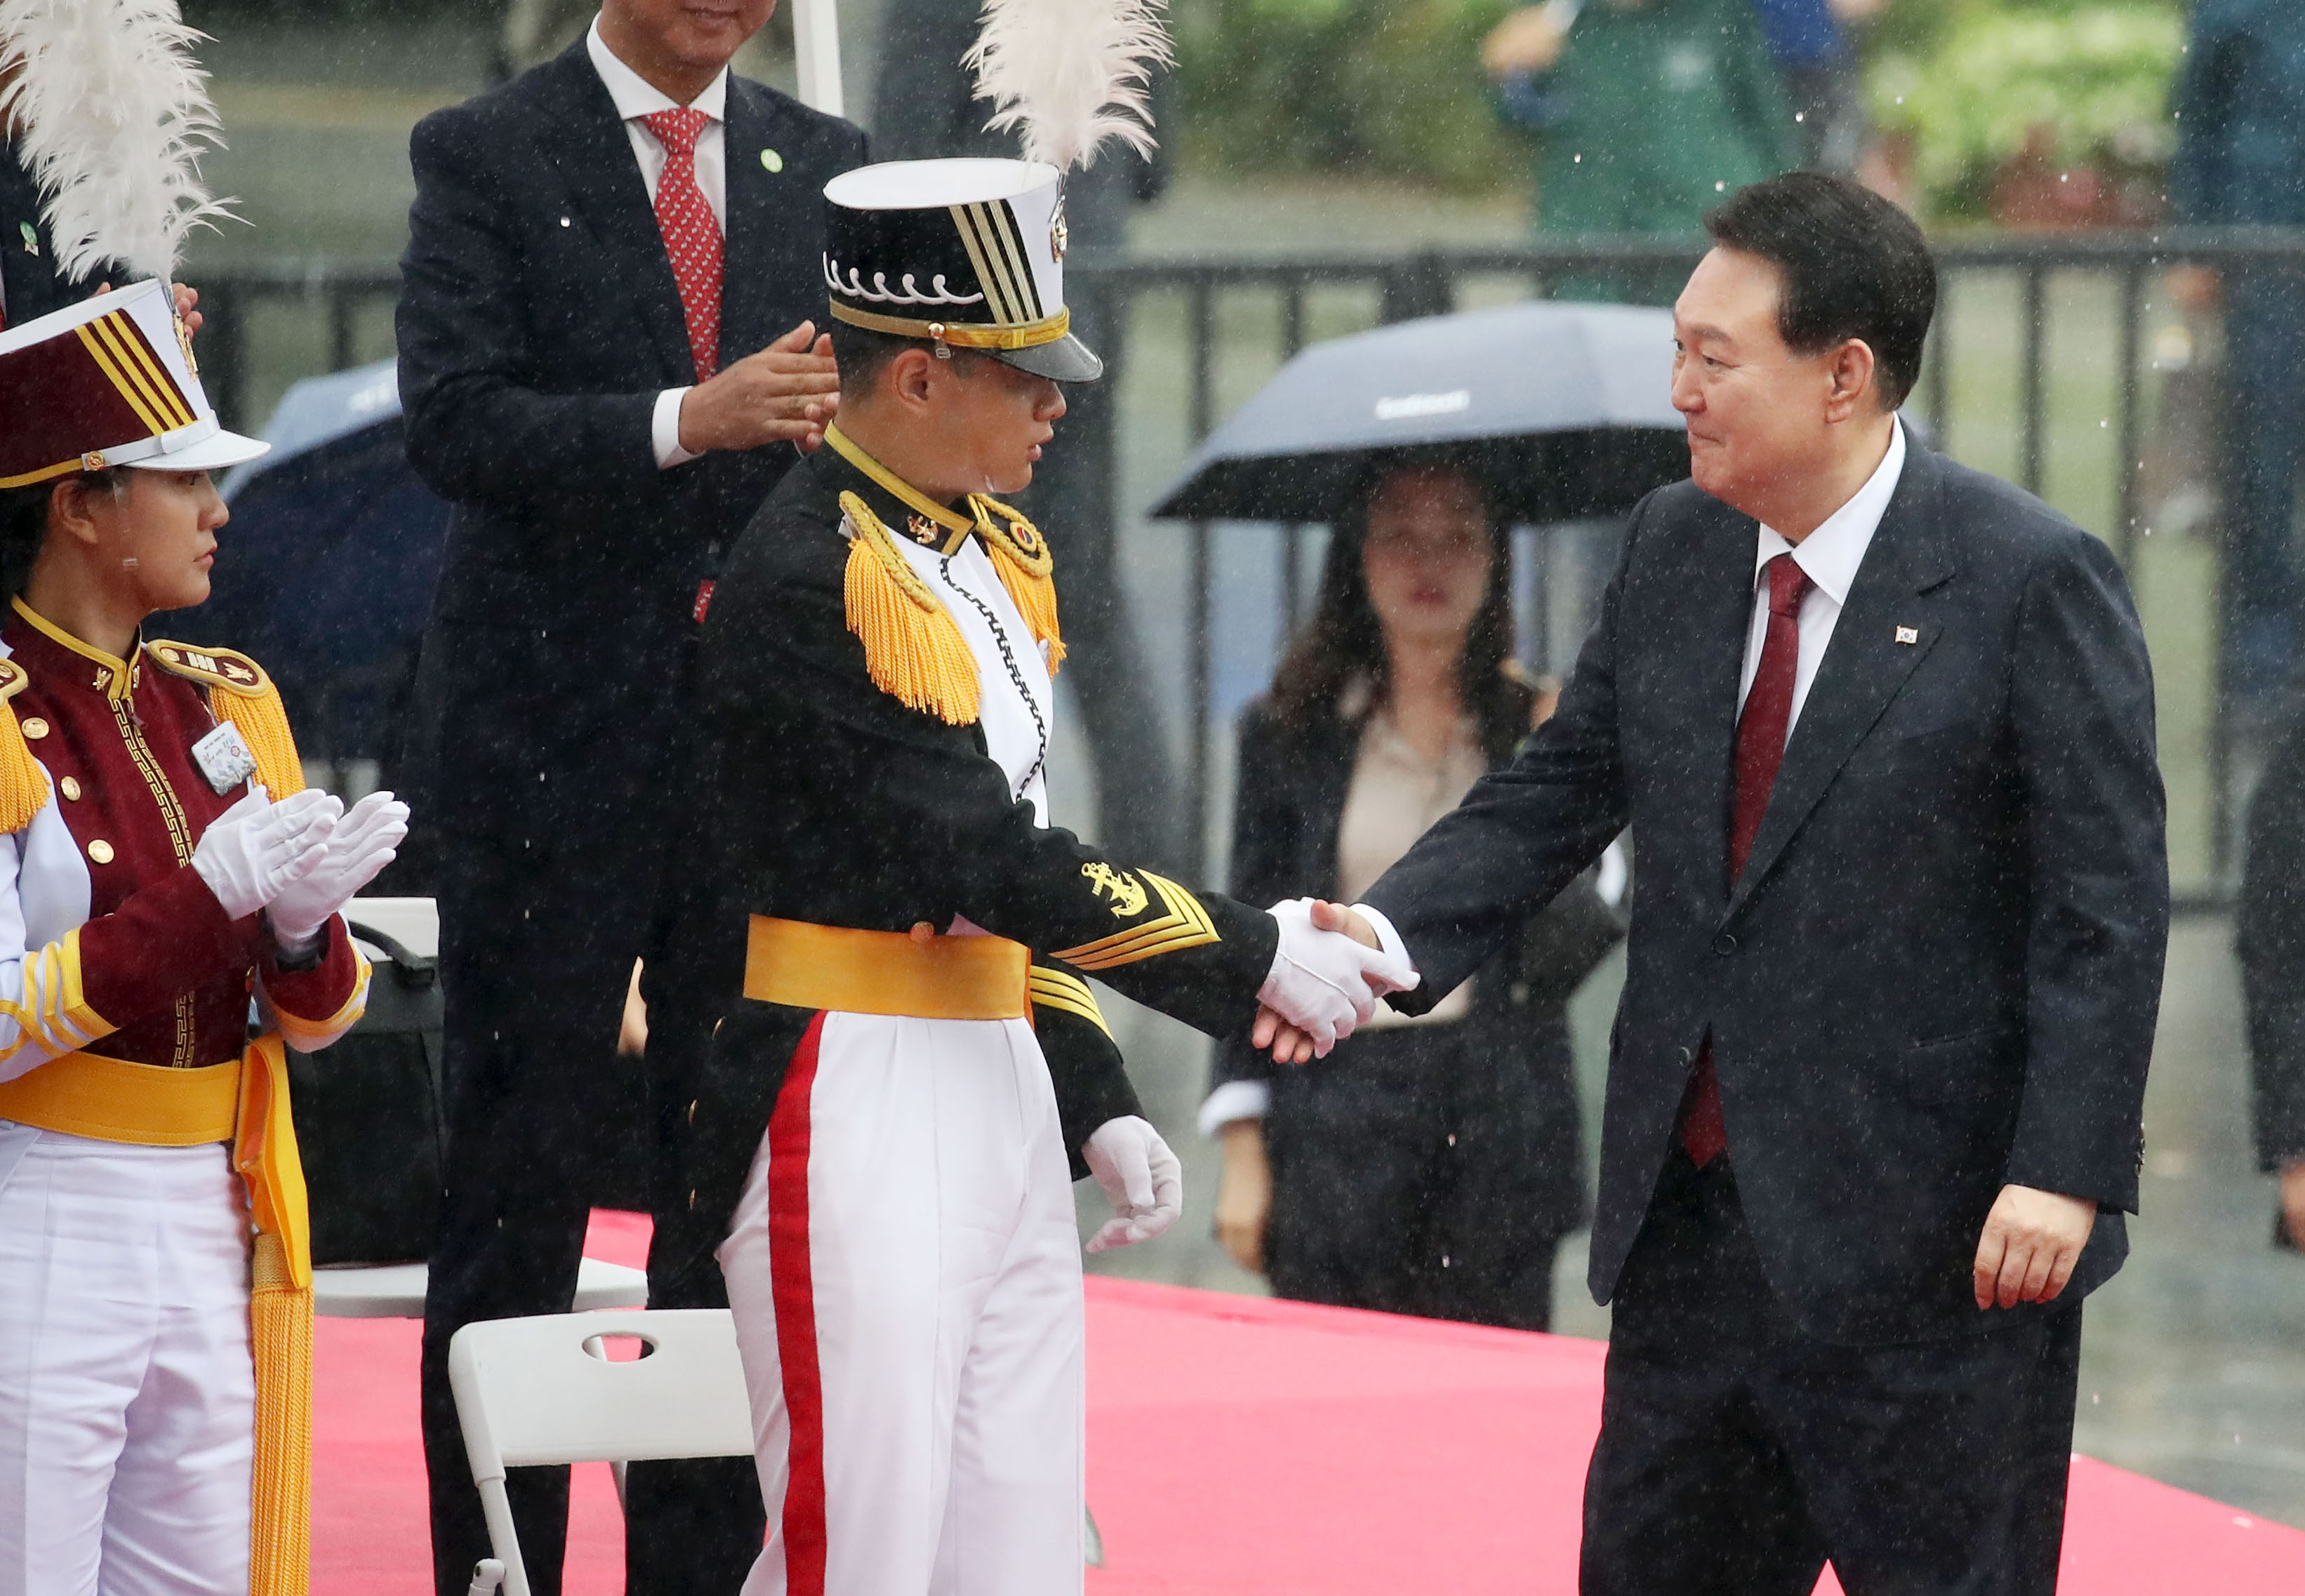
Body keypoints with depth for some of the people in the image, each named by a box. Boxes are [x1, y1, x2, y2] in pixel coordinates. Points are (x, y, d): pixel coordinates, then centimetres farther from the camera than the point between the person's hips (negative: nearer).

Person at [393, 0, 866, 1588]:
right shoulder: (487, 155, -1)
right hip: (556, 726, -4)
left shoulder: (826, 165, 12)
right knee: (520, 1175, 1)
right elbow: (454, 418, -12)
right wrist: (687, 420, -24)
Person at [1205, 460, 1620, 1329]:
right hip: (1339, 1118, 0)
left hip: (1500, 1123, 0)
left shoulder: (1537, 729, 7)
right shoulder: (1289, 734, 7)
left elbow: (1567, 959, 0)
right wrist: (1244, 1153, 2)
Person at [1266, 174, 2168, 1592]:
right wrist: (1392, 934, -8)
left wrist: (2065, 1170, -20)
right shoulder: (1675, 550, 8)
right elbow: (1561, 794, 10)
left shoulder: (2030, 581, -12)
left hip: (1934, 1243, -7)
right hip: (1692, 1218, 7)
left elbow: (2108, 903, -13)